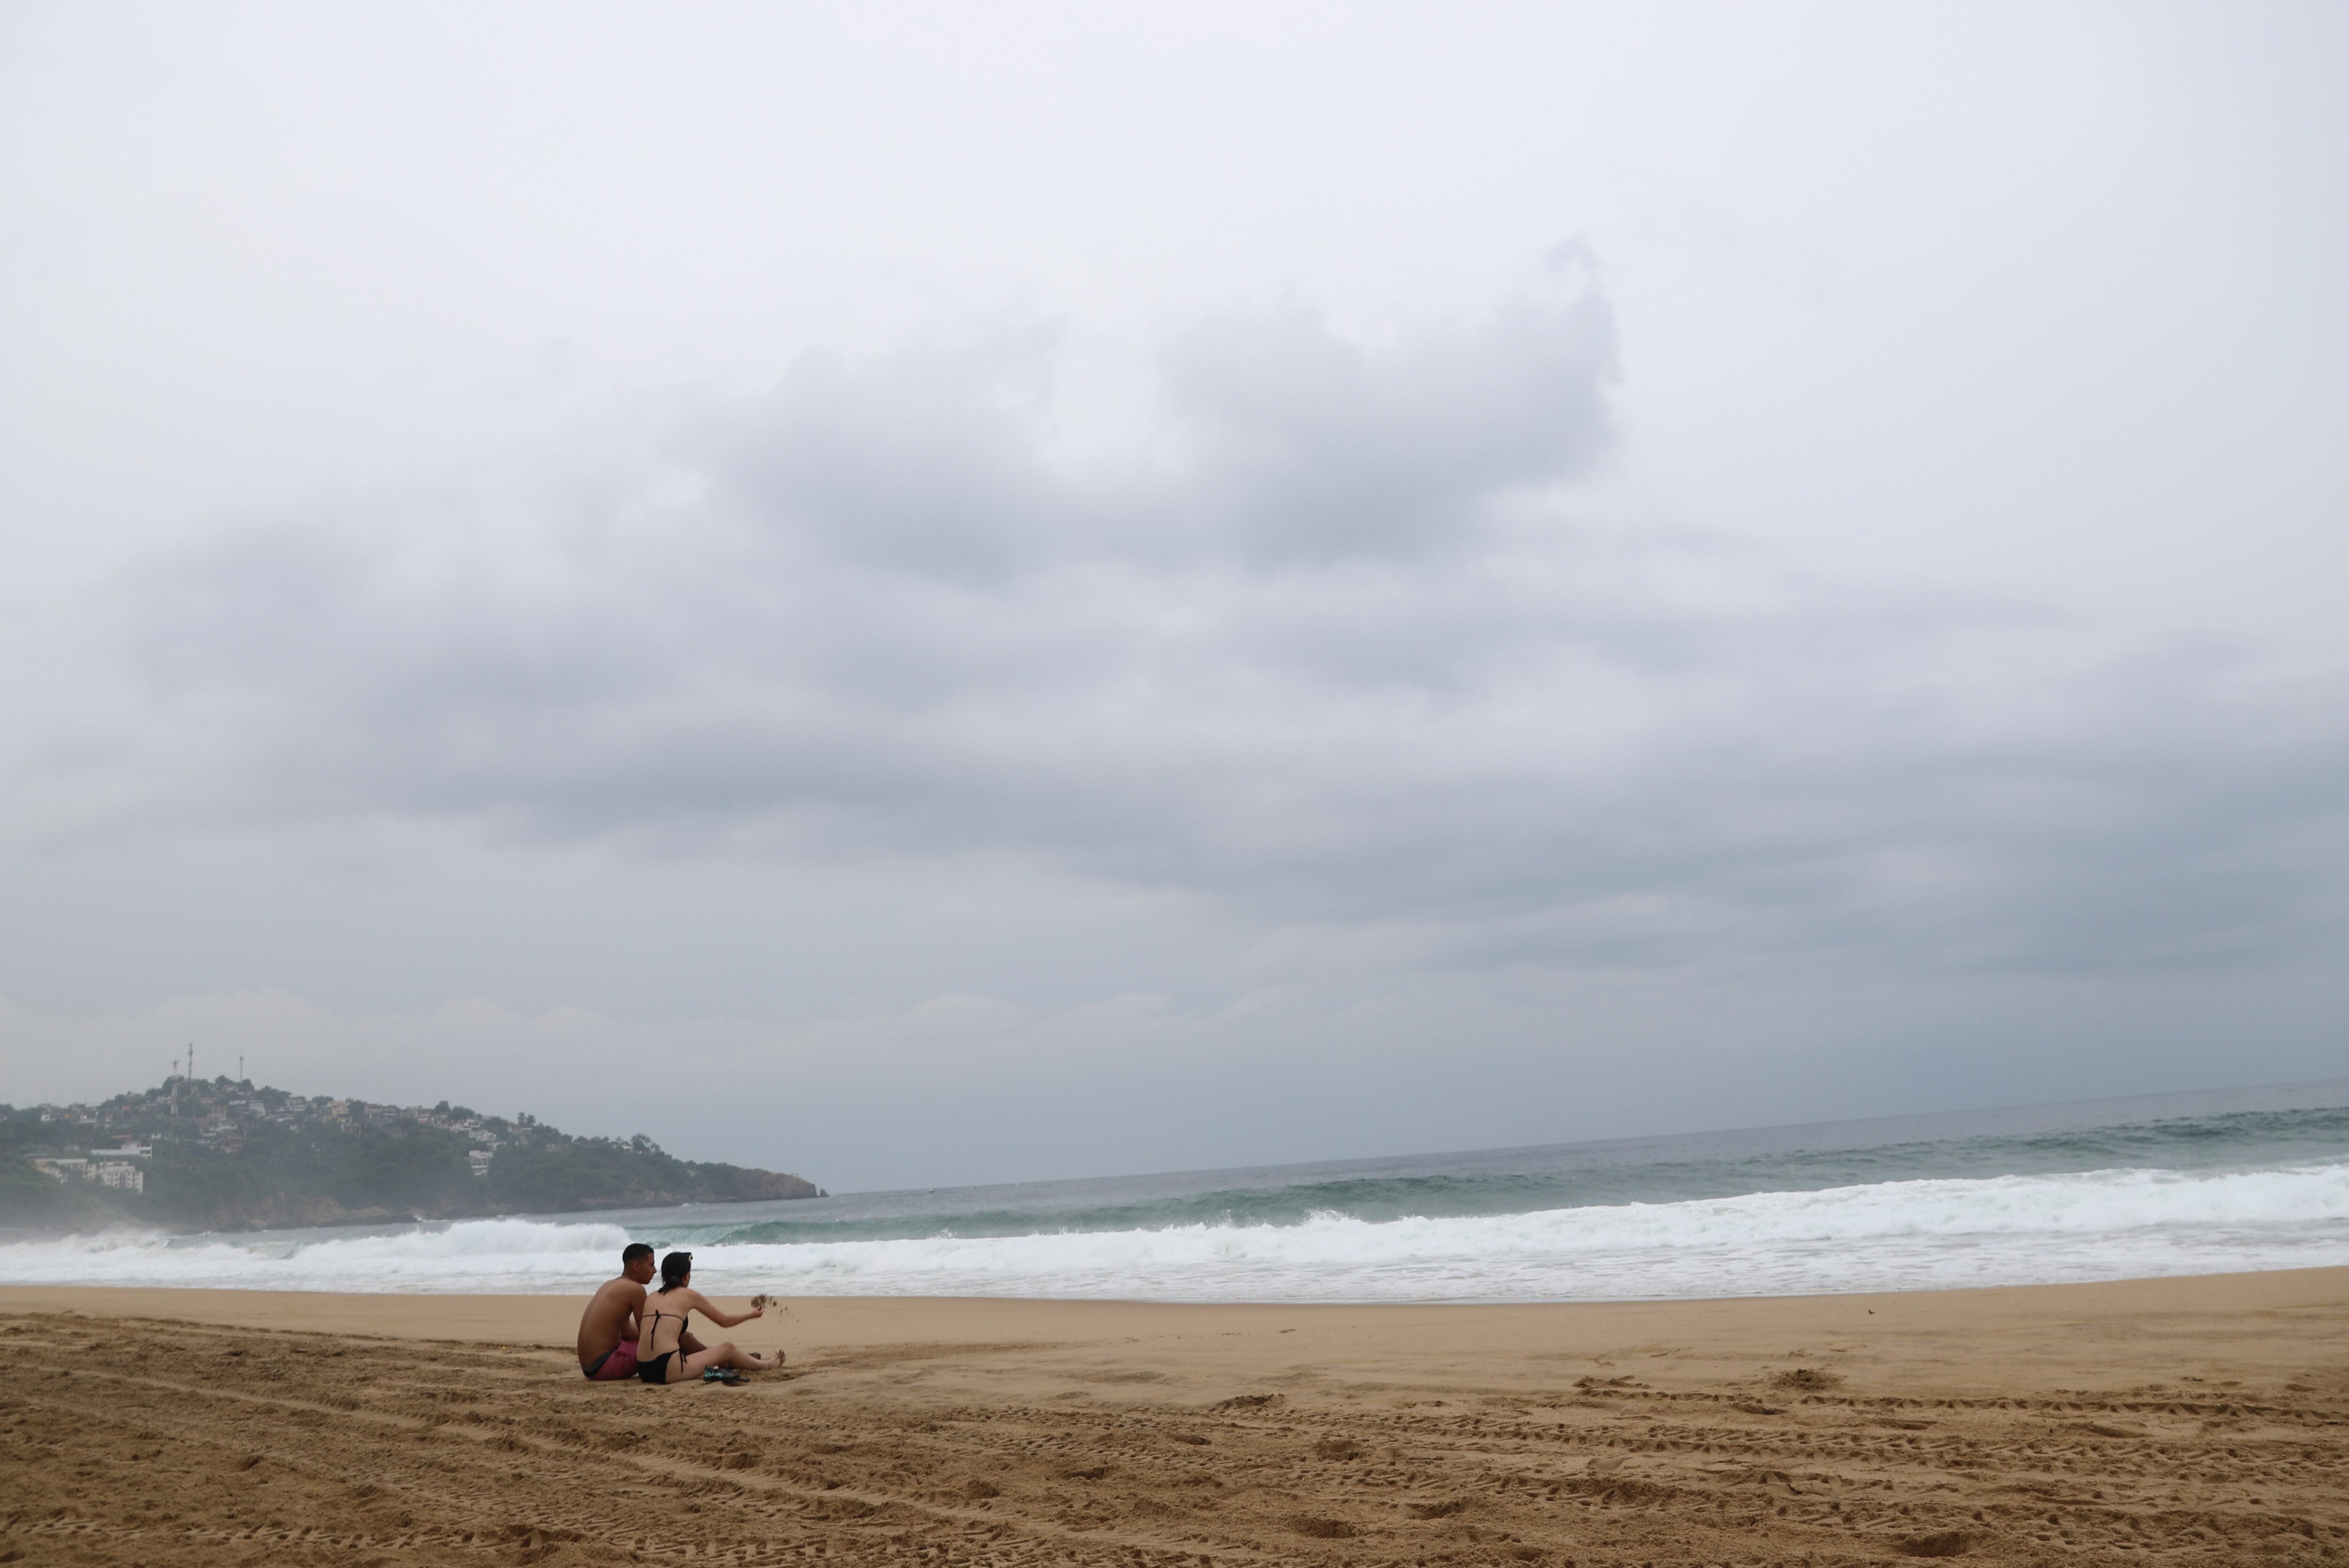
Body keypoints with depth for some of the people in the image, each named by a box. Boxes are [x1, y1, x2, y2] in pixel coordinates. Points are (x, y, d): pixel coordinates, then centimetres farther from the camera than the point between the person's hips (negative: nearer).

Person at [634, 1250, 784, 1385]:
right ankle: (766, 1366, 38)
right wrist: (751, 1314, 33)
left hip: (644, 1370, 6)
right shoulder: (688, 1295, 3)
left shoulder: (651, 1298, 16)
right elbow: (724, 1321, 15)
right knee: (728, 1349, 15)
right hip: (669, 1370, -6)